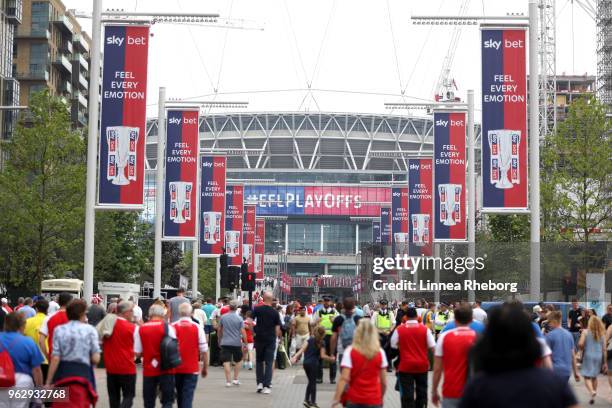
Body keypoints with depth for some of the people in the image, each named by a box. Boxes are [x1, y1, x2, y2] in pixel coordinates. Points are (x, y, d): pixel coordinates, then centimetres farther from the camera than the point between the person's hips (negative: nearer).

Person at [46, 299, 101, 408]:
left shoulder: (59, 330, 3)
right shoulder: (90, 330, 1)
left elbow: (55, 359, -3)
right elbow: (95, 359, -5)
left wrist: (48, 382, 0)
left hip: (62, 374, 2)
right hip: (82, 374, -2)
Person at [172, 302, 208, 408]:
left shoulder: (172, 327, -4)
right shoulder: (197, 328, -6)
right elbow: (204, 350, -5)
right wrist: (205, 367, 7)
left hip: (176, 368, 2)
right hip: (192, 369, -2)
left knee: (179, 396, 19)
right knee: (188, 396, -3)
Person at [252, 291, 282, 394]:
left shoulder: (257, 309, -3)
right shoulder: (275, 312, -2)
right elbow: (277, 328, -2)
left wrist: (253, 332, 2)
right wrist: (276, 337, 12)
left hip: (259, 338, 1)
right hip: (271, 340, -1)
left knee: (259, 361, 16)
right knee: (269, 363, 2)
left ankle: (259, 383, 10)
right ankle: (266, 386, -3)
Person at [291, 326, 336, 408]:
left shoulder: (310, 340, 6)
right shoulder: (321, 343, -5)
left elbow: (302, 349, -6)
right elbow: (322, 356, -9)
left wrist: (295, 356, -13)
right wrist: (331, 359, 4)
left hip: (306, 363, 5)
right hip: (313, 364, -5)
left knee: (310, 381, 19)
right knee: (313, 382, 3)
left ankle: (306, 400, 17)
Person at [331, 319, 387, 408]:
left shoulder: (350, 351, -7)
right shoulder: (380, 353, -1)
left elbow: (344, 378, -14)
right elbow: (384, 381, 3)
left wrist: (337, 398, -13)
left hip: (354, 400, 0)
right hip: (374, 401, 1)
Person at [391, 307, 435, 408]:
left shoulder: (399, 329, -7)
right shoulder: (424, 329, -5)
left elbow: (393, 345, 0)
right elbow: (432, 346, -5)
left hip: (406, 365, -1)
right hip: (422, 365, 2)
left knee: (407, 393, -1)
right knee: (421, 391, 17)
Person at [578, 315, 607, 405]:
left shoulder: (586, 332, -5)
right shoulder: (602, 334, 3)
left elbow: (580, 344, -15)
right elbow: (604, 349, 2)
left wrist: (583, 349, 8)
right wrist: (605, 362, 7)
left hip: (588, 356, -4)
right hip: (598, 357, 4)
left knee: (587, 377, -1)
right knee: (594, 376, 17)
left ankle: (592, 391, -27)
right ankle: (593, 397, 21)